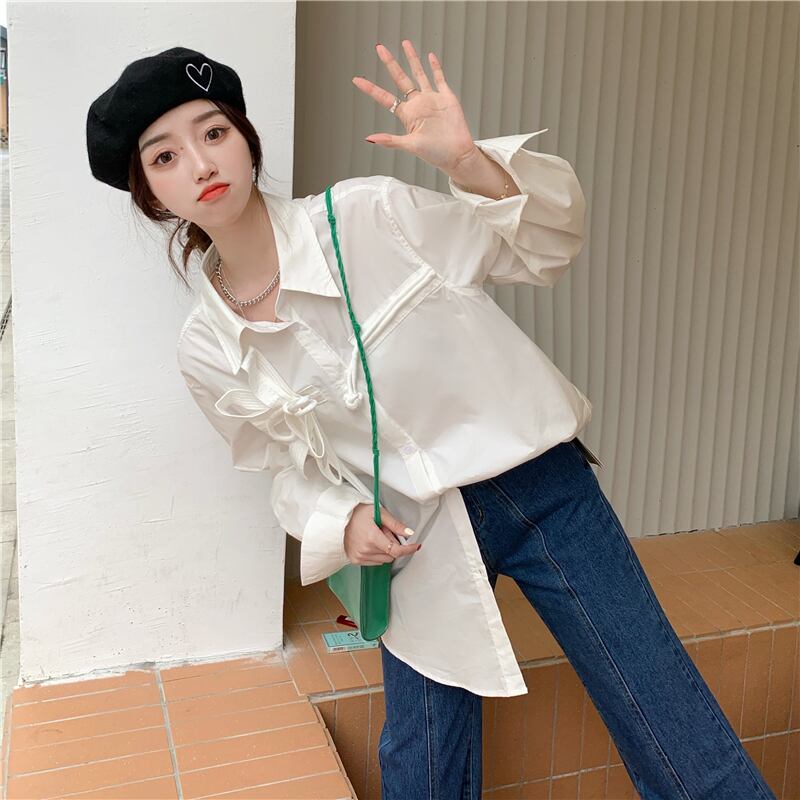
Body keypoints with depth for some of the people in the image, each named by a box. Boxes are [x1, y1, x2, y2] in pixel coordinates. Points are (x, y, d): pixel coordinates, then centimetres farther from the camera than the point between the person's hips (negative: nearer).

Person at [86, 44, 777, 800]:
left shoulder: (368, 215, -12)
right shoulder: (207, 349, -3)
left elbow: (546, 247, -5)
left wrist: (467, 159, -22)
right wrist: (342, 521, -9)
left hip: (539, 485, -2)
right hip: (415, 542, 2)